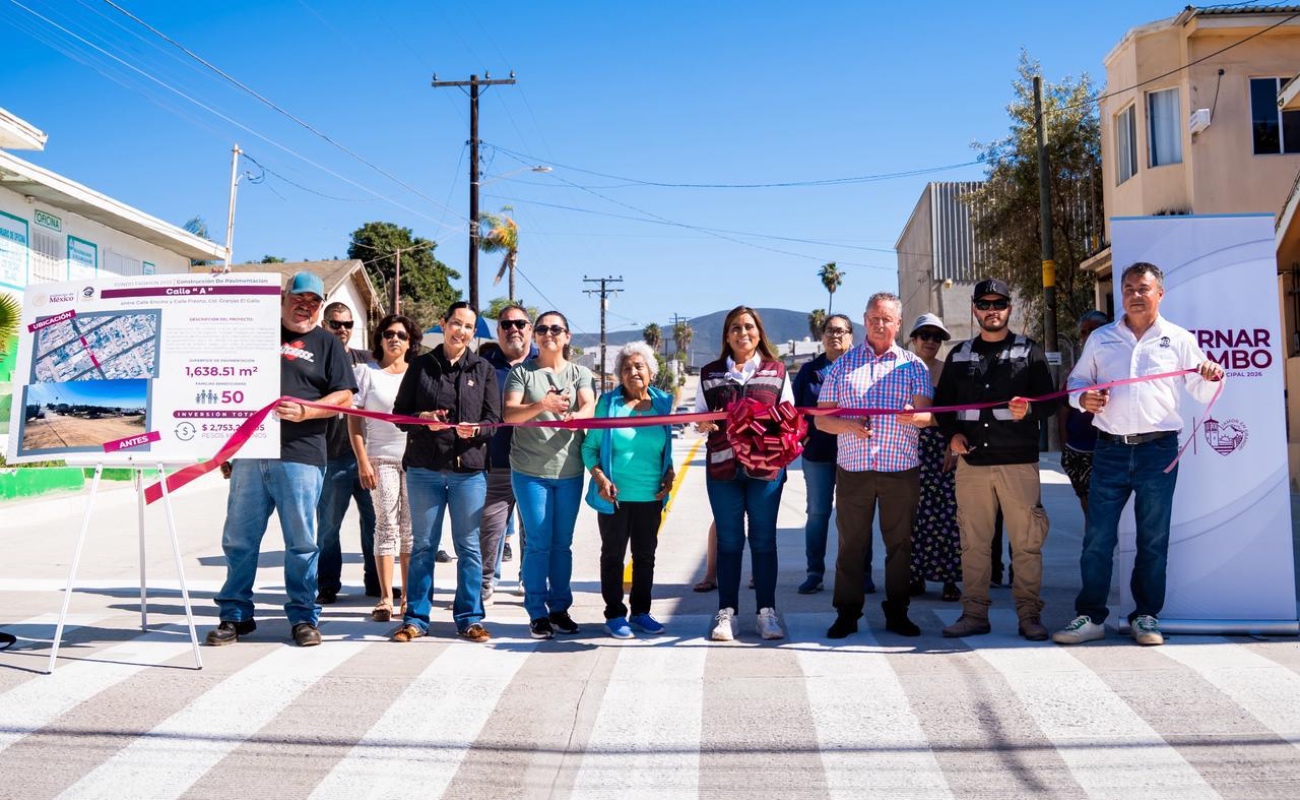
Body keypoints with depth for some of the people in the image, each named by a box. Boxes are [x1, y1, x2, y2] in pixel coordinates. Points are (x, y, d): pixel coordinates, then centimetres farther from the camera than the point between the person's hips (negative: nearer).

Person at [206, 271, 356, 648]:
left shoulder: (327, 344, 11)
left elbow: (344, 397, 2)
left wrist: (305, 411, -15)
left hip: (300, 456, -3)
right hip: (248, 451, 3)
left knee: (301, 542, 1)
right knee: (238, 539, 6)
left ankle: (303, 617, 12)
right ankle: (236, 615, 18)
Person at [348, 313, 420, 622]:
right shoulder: (367, 372, 6)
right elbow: (354, 420, 3)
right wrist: (362, 461, -6)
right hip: (381, 459, -2)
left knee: (411, 527, 5)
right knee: (386, 524, -3)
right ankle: (386, 597, 2)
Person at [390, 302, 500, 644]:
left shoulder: (484, 370, 9)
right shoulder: (420, 366, 8)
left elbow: (494, 419, 4)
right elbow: (399, 413, 7)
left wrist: (475, 430, -18)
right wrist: (423, 419, -14)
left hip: (469, 468, 0)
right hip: (424, 468, 0)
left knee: (468, 546, 4)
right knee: (423, 545, 7)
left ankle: (470, 618, 14)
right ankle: (416, 618, 16)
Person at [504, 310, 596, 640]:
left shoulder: (580, 373, 8)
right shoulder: (522, 372, 3)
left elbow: (589, 407, -10)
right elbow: (509, 413, -11)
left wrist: (576, 415, -34)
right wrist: (542, 405, -29)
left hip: (569, 470, 2)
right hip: (530, 470, -2)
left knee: (562, 543, 10)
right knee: (538, 544, -2)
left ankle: (560, 607, 21)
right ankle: (537, 613, 8)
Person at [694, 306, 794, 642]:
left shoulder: (776, 371, 9)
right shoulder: (710, 373, 10)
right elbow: (698, 419, 11)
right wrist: (704, 423, -11)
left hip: (766, 466, 0)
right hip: (722, 466, 1)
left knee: (763, 540, 6)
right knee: (728, 540, 6)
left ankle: (767, 610, 15)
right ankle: (726, 611, 13)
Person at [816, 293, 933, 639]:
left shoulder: (914, 366, 9)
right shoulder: (842, 365, 10)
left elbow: (927, 416, -3)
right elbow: (822, 418, 8)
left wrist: (914, 416, -27)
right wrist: (850, 426, -12)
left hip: (901, 468, 0)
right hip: (853, 468, 0)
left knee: (900, 543, 5)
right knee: (851, 543, 3)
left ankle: (897, 612, 17)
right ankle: (847, 613, 13)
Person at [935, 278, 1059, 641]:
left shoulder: (1028, 352, 8)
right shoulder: (959, 355, 15)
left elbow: (1050, 400, 4)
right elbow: (942, 402, 18)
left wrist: (1029, 410, -17)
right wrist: (951, 434, 0)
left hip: (1019, 462, -2)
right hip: (971, 462, 2)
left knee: (1026, 542, 0)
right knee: (973, 543, 5)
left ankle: (1029, 615, 10)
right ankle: (974, 614, 13)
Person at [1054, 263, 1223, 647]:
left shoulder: (1179, 339, 9)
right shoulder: (1100, 339, 12)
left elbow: (1202, 394, 10)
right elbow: (1076, 381, 18)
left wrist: (1213, 377, -12)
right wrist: (1082, 398, -4)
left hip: (1158, 449, -1)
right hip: (1110, 450, 1)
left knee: (1153, 539, 6)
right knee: (1097, 537, -1)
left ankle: (1146, 617, 18)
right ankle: (1090, 616, 8)